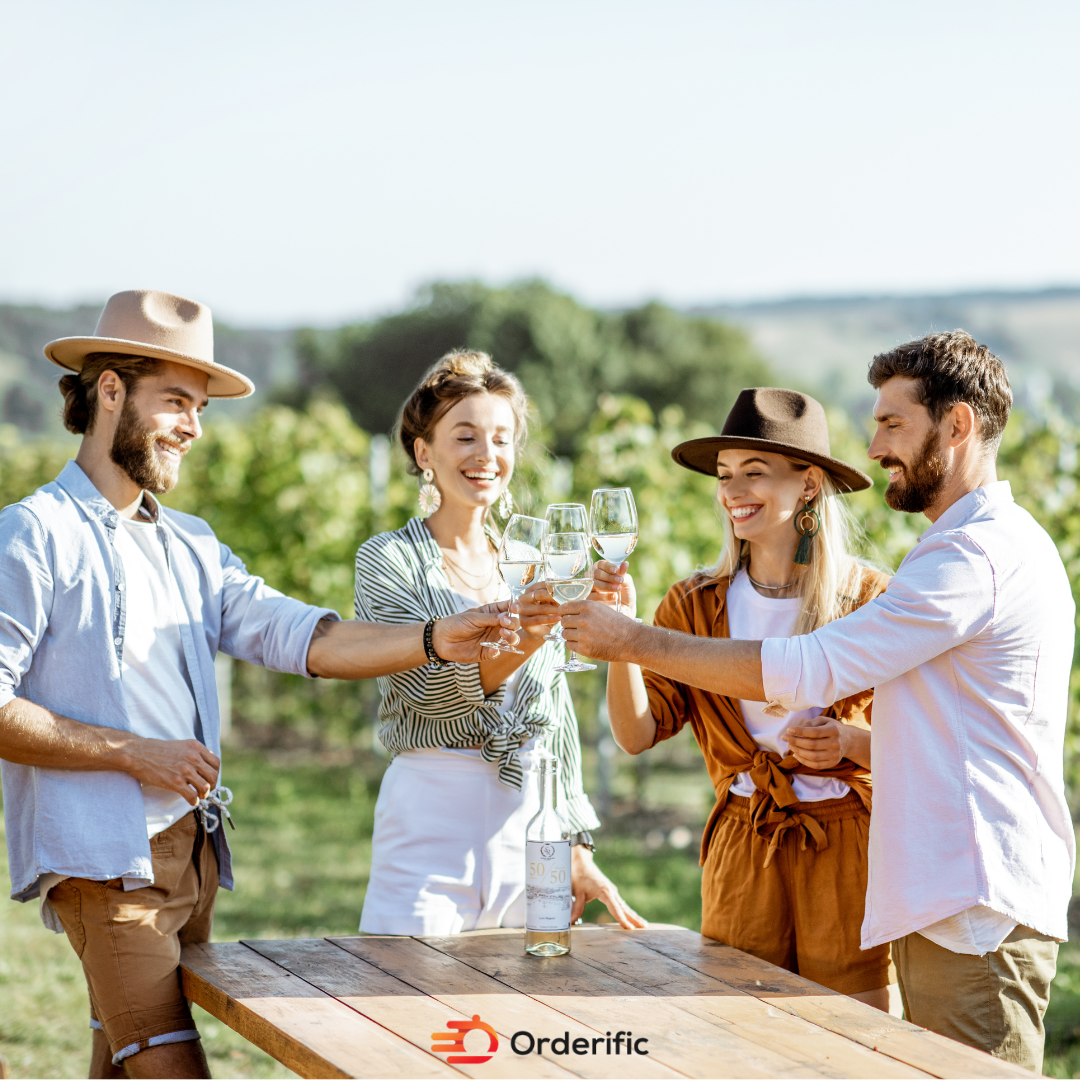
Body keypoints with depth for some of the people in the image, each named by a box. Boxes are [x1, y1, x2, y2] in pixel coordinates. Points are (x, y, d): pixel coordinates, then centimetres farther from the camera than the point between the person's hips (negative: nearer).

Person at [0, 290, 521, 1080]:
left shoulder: (191, 546, 18)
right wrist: (135, 754, -12)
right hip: (102, 858, -7)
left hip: (193, 853, 8)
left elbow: (299, 637, 5)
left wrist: (433, 641, -10)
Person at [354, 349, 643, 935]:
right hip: (431, 815, -4)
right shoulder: (387, 559, -2)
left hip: (529, 819, 4)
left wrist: (577, 848, 12)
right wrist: (512, 644, -33)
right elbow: (428, 691, -16)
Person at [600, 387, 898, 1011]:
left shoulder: (869, 598, -2)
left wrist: (851, 742, -17)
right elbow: (637, 733, -2)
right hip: (741, 853, 3)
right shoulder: (699, 604, 6)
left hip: (847, 849, -3)